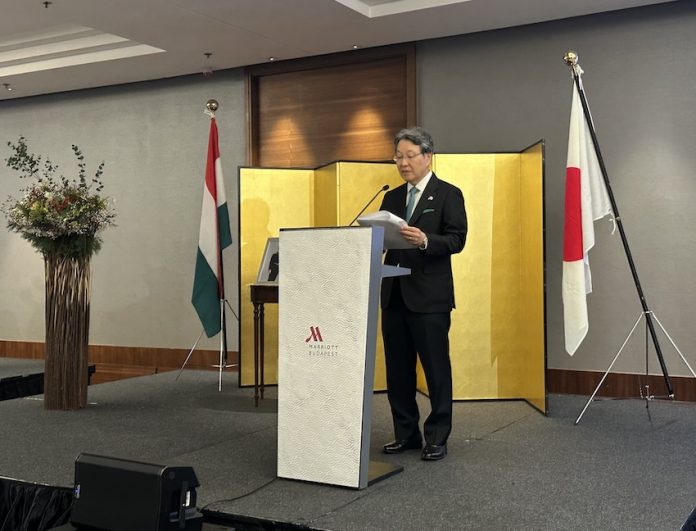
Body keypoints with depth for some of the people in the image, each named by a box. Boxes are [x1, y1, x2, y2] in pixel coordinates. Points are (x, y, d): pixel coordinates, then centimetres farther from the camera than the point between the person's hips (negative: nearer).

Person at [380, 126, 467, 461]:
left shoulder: (448, 195, -2)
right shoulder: (392, 198, 16)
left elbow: (457, 239, -12)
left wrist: (424, 240, -29)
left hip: (430, 296, -6)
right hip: (395, 294, 6)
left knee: (436, 368, 2)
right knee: (397, 369, 10)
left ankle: (437, 439, 12)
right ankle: (406, 434, 22)